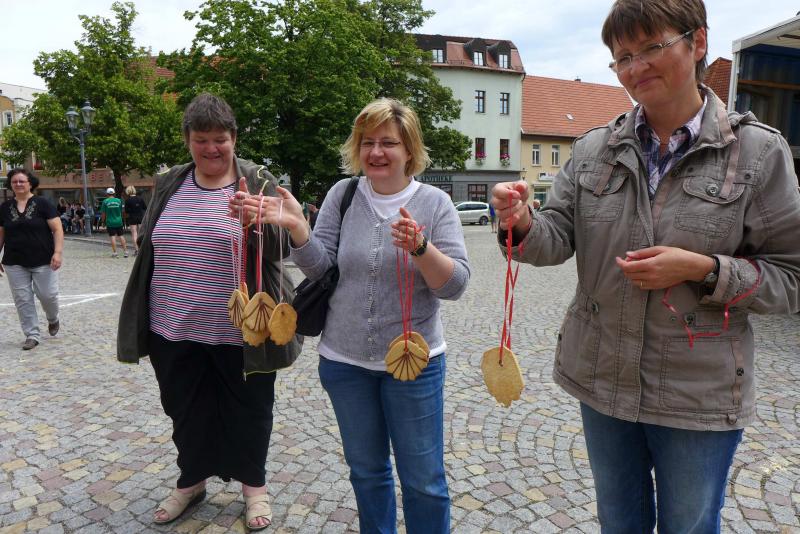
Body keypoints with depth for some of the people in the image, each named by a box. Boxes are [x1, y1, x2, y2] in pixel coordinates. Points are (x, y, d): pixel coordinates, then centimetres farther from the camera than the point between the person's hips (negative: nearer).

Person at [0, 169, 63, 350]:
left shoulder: (42, 203, -3)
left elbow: (57, 229, -7)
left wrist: (57, 252, -17)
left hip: (43, 261, -3)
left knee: (47, 295, -2)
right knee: (22, 299, 3)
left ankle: (53, 319, 30)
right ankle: (32, 335, 12)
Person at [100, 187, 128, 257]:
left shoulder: (105, 201, -4)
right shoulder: (119, 201, 0)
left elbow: (103, 213, -1)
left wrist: (103, 220, 13)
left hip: (110, 222, -1)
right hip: (118, 221, 2)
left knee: (113, 237, 0)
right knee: (121, 236, 6)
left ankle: (114, 252, 0)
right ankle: (125, 251, 5)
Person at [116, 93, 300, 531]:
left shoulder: (259, 183, -6)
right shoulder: (168, 185, 6)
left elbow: (283, 247, -12)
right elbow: (147, 245, 14)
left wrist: (256, 223, -33)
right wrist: (142, 321, 14)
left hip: (239, 330, -4)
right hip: (174, 330, 4)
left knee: (248, 409, 13)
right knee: (185, 409, 20)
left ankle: (254, 485, 36)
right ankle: (191, 480, 44)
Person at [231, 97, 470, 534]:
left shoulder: (434, 203, -7)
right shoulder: (342, 195, -1)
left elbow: (455, 285, -13)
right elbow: (320, 268, -3)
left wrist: (421, 248, -31)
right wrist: (297, 226, -20)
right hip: (344, 360, 3)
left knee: (423, 480, 10)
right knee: (366, 470, 21)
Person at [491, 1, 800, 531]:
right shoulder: (593, 148, -1)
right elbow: (558, 238, -6)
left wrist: (702, 269, -22)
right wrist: (523, 223, -27)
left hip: (699, 395, -2)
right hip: (603, 380, 3)